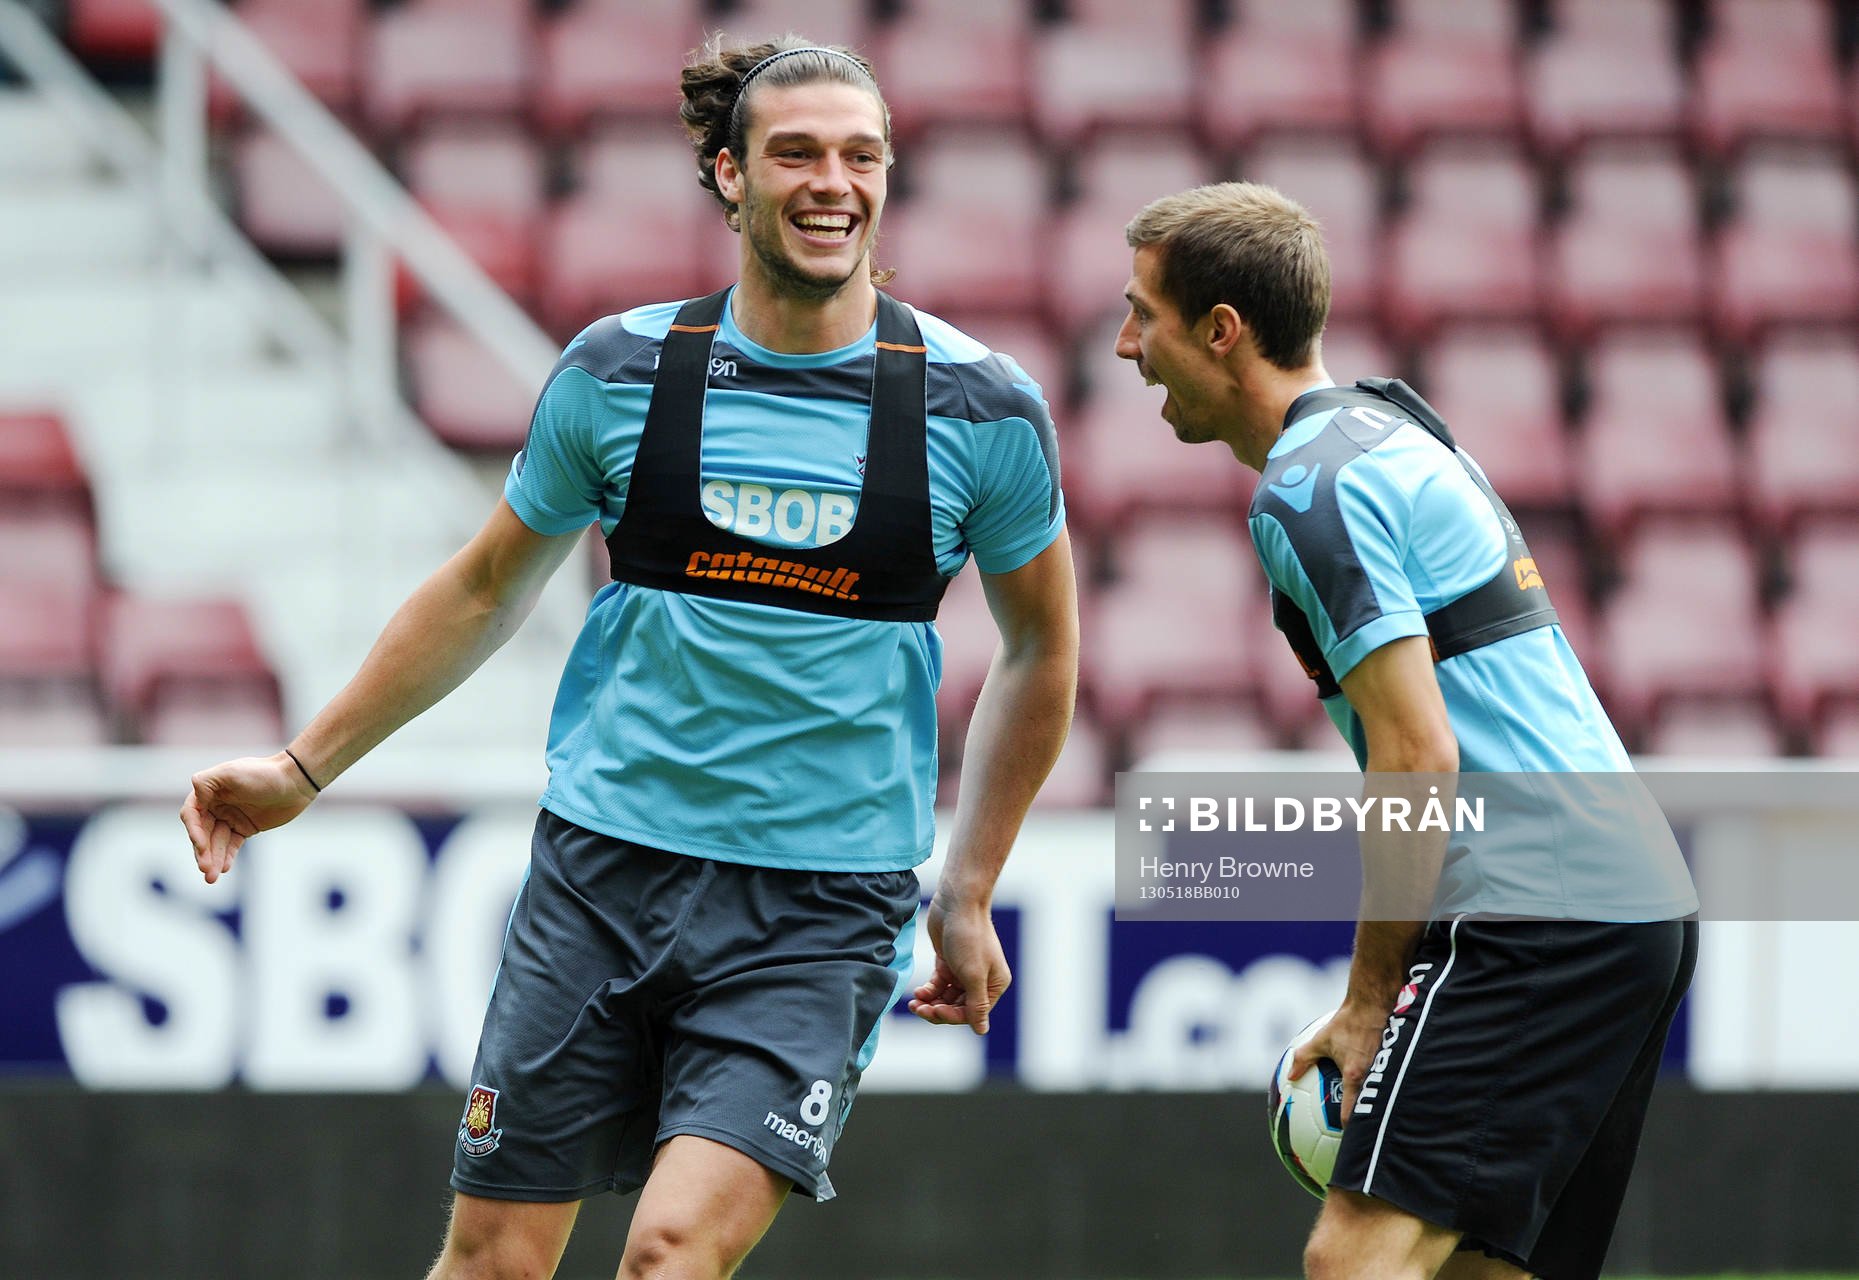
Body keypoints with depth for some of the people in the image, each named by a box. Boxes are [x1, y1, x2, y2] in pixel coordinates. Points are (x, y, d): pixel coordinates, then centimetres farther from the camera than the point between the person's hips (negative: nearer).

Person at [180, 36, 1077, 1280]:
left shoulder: (981, 407, -3)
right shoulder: (621, 370, 1)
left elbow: (1042, 644, 12)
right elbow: (484, 592, 15)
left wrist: (969, 896, 13)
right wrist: (303, 769, 16)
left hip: (822, 905, -2)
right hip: (602, 866, 2)